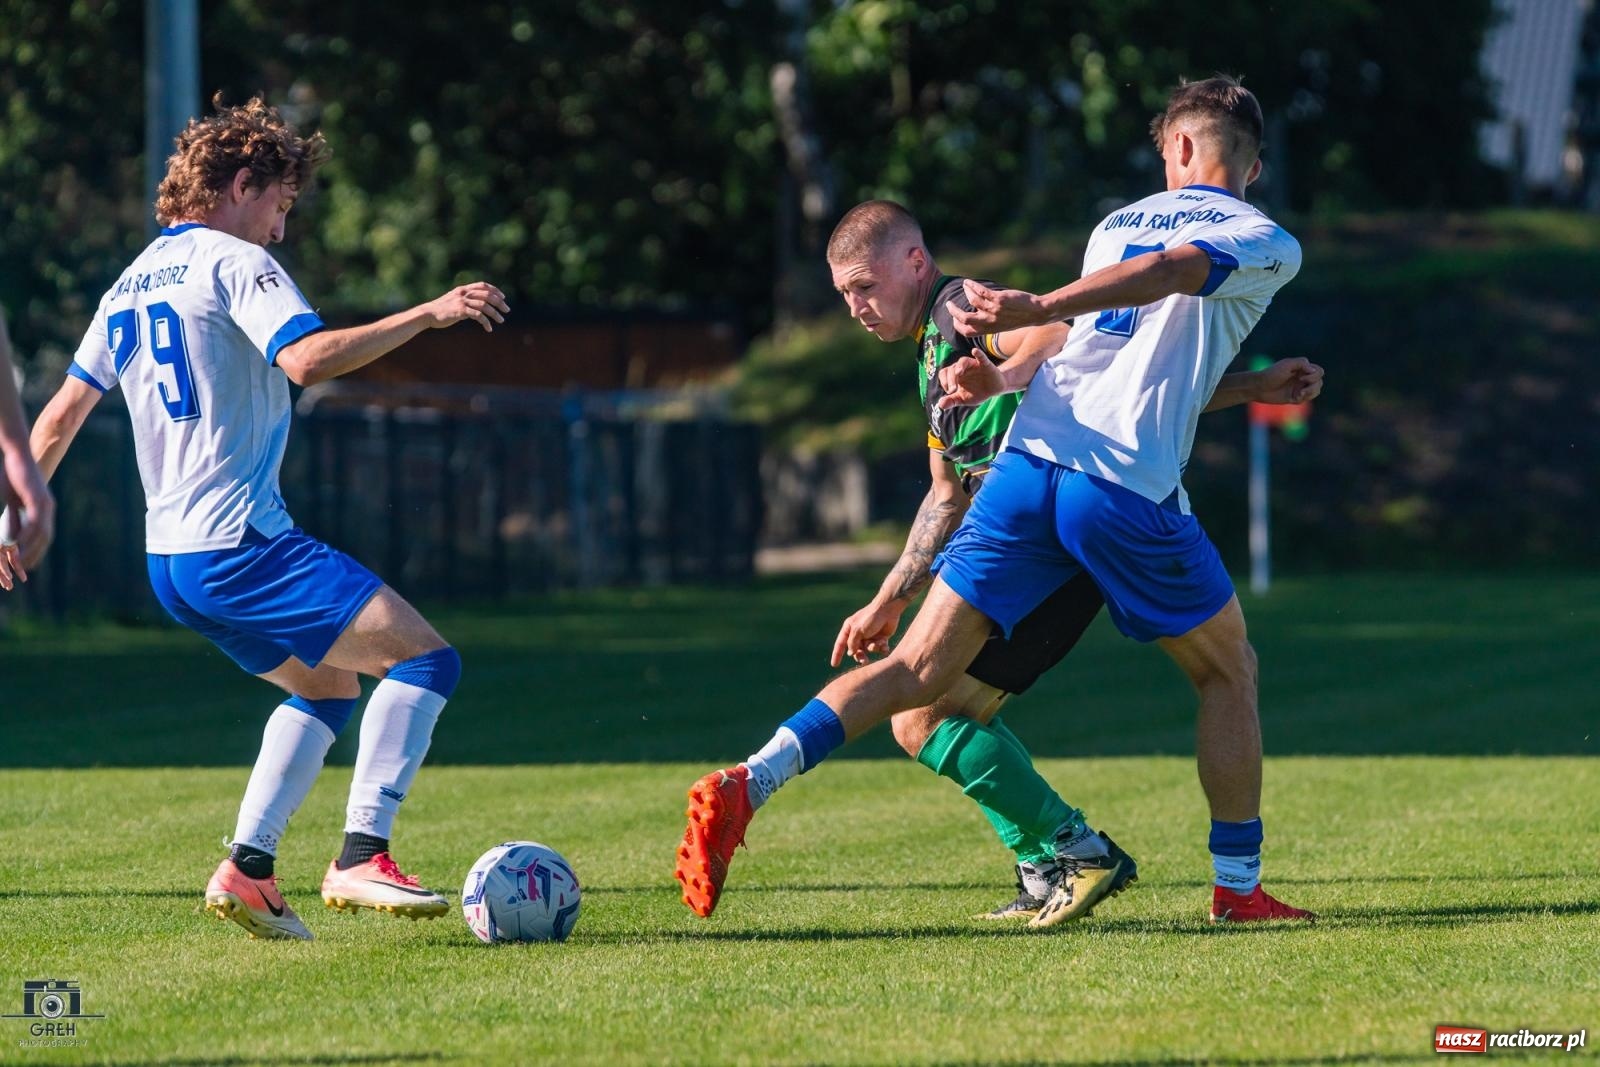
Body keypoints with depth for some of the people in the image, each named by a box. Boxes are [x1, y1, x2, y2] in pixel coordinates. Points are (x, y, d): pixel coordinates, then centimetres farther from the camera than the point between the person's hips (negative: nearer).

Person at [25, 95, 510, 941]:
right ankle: (361, 857, -20)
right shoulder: (234, 263, -8)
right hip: (241, 545, -9)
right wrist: (430, 314, -23)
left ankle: (247, 869, 11)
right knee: (425, 659, -10)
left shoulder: (131, 284, 18)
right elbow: (307, 358, -26)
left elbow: (61, 414, 25)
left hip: (173, 556, 9)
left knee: (328, 685, 23)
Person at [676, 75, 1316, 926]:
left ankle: (748, 784, -19)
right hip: (1130, 490, -4)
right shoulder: (1267, 246, 7)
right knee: (1229, 672, 18)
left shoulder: (1117, 223, 24)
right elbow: (1169, 272, -11)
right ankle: (1238, 888, 18)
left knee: (919, 671, 0)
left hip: (1026, 466, 4)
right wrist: (1036, 312, -20)